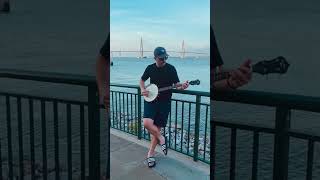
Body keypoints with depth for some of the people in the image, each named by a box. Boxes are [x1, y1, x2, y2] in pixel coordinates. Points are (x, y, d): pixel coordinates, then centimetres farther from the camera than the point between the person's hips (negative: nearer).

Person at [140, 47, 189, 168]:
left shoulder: (171, 69, -5)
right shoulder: (150, 68, 1)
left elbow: (176, 84, -1)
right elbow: (142, 80, 16)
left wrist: (182, 86, -24)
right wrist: (143, 89, -4)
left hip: (164, 102, -1)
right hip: (151, 100, 1)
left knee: (157, 128, 4)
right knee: (147, 123, -22)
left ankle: (150, 154, 19)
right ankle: (161, 139, 5)